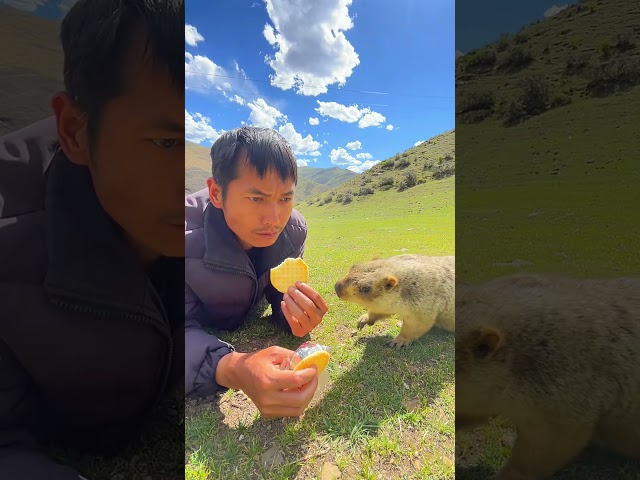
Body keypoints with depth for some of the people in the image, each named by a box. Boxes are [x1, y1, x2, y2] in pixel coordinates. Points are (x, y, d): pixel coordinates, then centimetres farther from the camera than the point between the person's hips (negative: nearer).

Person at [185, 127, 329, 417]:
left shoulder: (294, 230, -26)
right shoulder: (189, 236, -40)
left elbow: (281, 295, -16)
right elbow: (185, 328, -38)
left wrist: (296, 319, -39)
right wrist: (231, 369, -57)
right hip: (199, 328, -2)